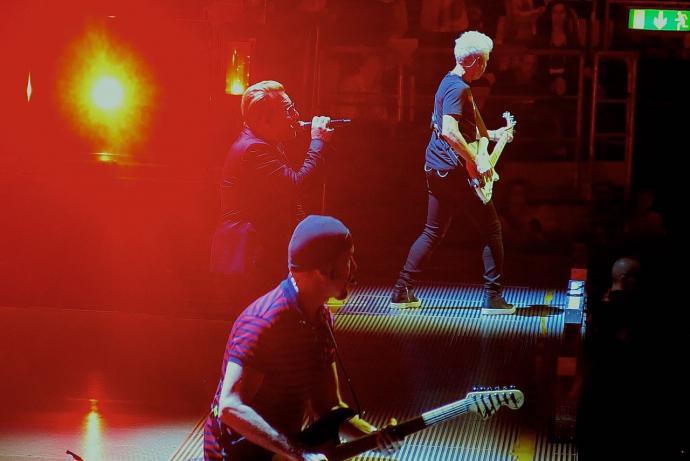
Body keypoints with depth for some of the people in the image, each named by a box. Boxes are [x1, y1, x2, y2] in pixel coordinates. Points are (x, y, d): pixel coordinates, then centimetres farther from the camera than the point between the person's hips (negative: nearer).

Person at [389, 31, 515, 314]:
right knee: (491, 229, -2)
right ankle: (493, 298, -3)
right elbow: (449, 131, -29)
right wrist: (477, 162, -24)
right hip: (453, 170, -10)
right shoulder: (458, 88, -16)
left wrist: (490, 135, 21)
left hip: (437, 170, 10)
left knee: (433, 232, 14)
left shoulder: (451, 83, 17)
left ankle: (402, 292, 11)